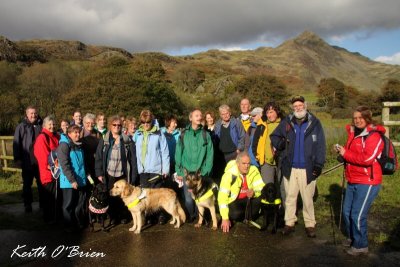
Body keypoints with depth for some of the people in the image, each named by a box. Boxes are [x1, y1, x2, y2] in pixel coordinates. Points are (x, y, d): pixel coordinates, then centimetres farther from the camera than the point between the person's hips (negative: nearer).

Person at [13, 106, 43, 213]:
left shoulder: (41, 126, 6)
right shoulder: (21, 127, 0)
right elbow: (16, 143, -3)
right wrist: (17, 159, -9)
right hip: (27, 162, -2)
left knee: (42, 183, 11)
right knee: (27, 184, 9)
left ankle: (43, 203, 23)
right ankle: (28, 204, 20)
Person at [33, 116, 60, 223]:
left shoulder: (56, 136, 10)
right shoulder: (42, 138, -12)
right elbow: (44, 156, -15)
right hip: (48, 172, -7)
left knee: (56, 195, 14)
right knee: (49, 196, 3)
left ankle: (55, 216, 27)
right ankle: (48, 218, 16)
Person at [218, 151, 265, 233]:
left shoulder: (253, 170, -15)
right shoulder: (229, 174, -25)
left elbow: (261, 187, -9)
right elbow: (222, 196, -26)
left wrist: (254, 192, -35)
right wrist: (225, 218, -27)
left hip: (248, 198, 4)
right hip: (233, 200, -4)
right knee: (236, 214, -33)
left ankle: (250, 218, 2)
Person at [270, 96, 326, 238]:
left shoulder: (314, 123, -1)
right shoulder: (286, 122, 4)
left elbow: (320, 145, -4)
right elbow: (274, 136, 14)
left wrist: (319, 164, -10)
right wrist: (280, 143, -8)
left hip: (307, 169, -2)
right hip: (289, 167, 2)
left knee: (308, 198, 8)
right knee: (289, 197, 12)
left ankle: (310, 225, 21)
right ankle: (289, 223, 23)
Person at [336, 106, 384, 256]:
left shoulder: (374, 136, -14)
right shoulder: (353, 133, 10)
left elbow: (367, 159, -24)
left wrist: (345, 153, -16)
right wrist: (342, 152, 5)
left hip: (367, 182, -8)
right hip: (352, 181, 8)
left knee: (358, 215, -4)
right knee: (347, 212, 15)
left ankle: (361, 246, 15)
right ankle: (352, 238, 36)